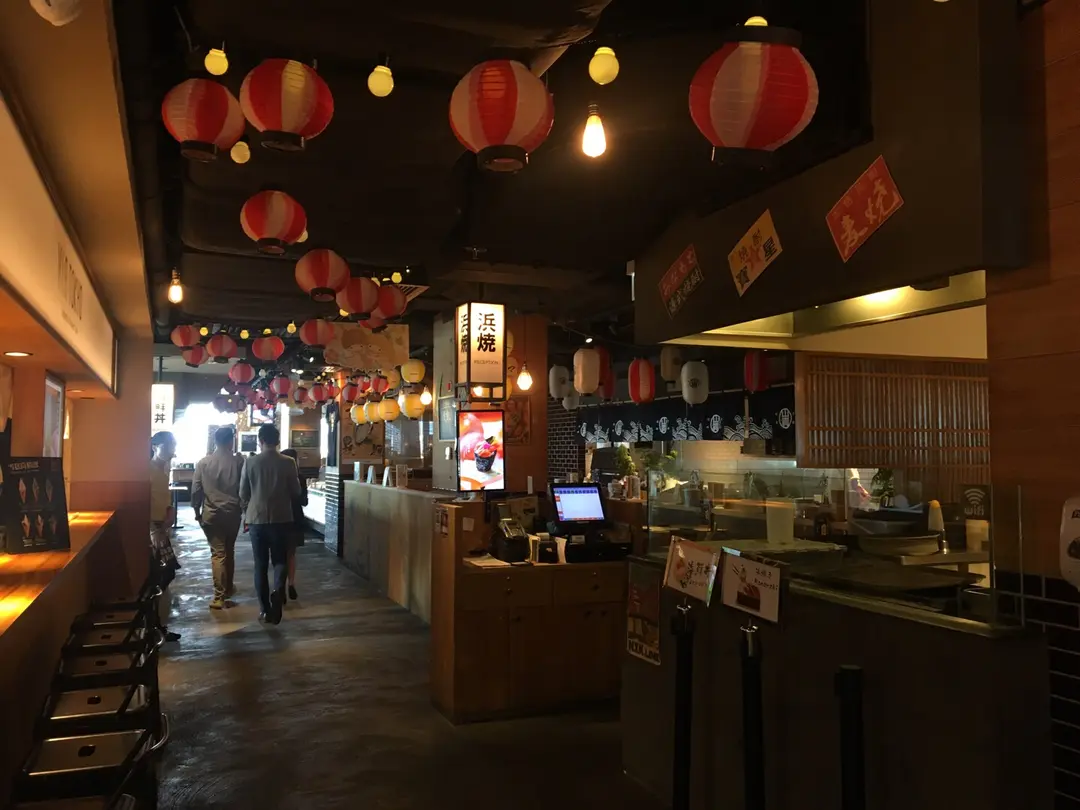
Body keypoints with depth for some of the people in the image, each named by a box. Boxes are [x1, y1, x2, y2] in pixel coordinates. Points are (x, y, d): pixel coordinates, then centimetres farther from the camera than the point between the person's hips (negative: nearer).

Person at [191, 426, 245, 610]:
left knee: (218, 554, 0)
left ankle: (219, 597, -3)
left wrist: (197, 510, 10)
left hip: (211, 514, -1)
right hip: (233, 513, 1)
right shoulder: (238, 461, -6)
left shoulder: (203, 463, -4)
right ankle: (228, 588, 31)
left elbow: (196, 490, -1)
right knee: (229, 551, 18)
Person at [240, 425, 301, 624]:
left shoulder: (250, 463, -5)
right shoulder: (288, 463, -6)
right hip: (281, 518, 0)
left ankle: (266, 609, 11)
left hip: (257, 519, 0)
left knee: (260, 565, 9)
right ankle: (278, 589, -17)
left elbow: (243, 494, 3)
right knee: (280, 559, 11)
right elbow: (296, 492, 1)